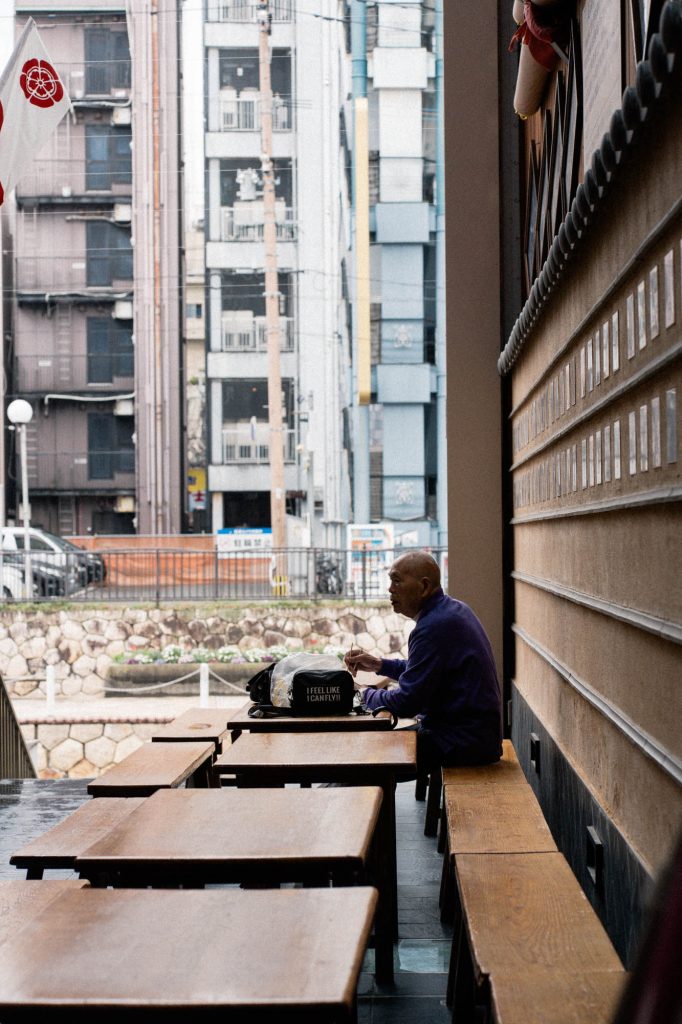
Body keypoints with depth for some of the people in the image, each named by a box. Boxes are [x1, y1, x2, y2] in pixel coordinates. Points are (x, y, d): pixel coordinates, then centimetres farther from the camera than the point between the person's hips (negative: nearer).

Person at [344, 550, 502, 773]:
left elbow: (405, 703, -20)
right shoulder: (453, 609, 11)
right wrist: (379, 665, 15)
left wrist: (367, 694, -2)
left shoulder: (434, 627, -21)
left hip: (462, 744, -10)